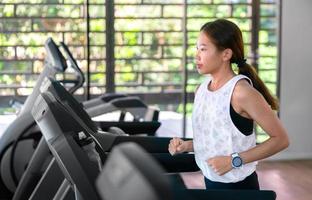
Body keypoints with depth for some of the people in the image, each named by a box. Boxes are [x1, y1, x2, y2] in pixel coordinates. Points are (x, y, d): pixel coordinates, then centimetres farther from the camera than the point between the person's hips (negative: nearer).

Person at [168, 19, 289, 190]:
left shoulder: (241, 91, -18)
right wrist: (186, 145, -3)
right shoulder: (201, 89, 2)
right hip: (210, 182, 6)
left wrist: (235, 160, -19)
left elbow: (281, 139, -15)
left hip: (238, 187, -6)